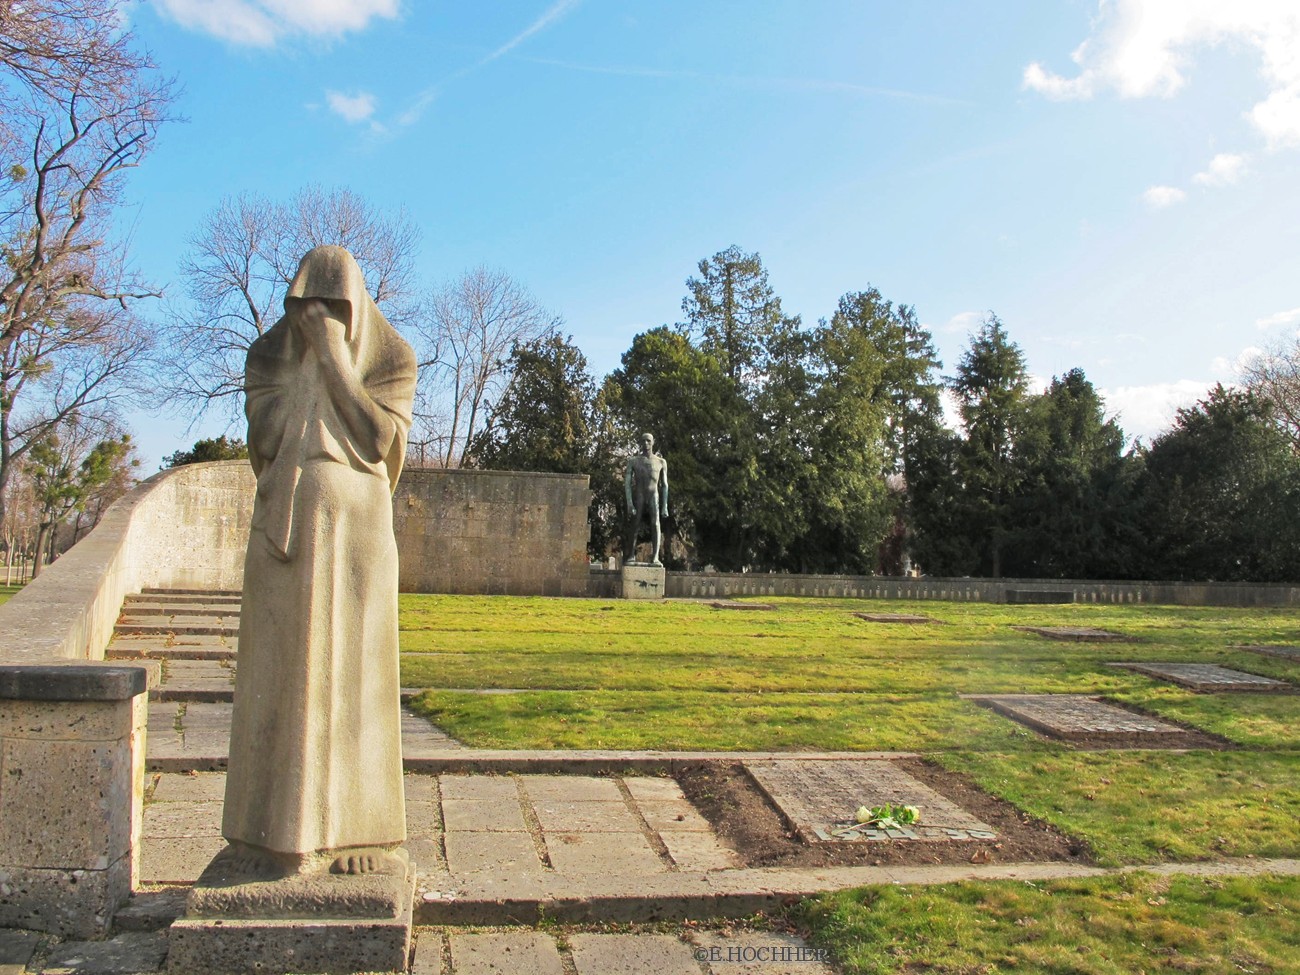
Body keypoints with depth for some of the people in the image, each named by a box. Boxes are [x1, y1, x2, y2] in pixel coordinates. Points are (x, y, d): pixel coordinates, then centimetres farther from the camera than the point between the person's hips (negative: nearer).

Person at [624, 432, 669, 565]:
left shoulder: (661, 462, 9)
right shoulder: (633, 461, 6)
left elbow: (664, 485, 9)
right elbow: (627, 482, -1)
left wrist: (665, 506, 0)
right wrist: (629, 503, -12)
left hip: (654, 496, 0)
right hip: (638, 497, 0)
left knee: (655, 524, -17)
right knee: (634, 526, 1)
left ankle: (655, 557, -23)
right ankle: (631, 556, 15)